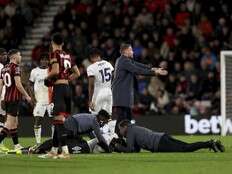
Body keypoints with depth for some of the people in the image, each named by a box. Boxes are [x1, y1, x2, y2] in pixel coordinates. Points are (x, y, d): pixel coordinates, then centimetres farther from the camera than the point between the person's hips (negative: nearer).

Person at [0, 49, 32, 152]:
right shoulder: (15, 67, -11)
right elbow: (18, 84, -16)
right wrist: (26, 96, -7)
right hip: (14, 98, -8)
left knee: (14, 122, 15)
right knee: (10, 123, -8)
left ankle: (16, 145, 19)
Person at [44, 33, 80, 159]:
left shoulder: (55, 54, -6)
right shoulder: (67, 56, 15)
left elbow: (55, 71, -18)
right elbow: (77, 73, 18)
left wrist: (48, 77, 0)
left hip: (58, 88, -8)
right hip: (67, 88, 8)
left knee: (59, 120, -12)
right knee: (57, 120, 15)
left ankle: (65, 150, -22)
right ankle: (54, 149, 22)